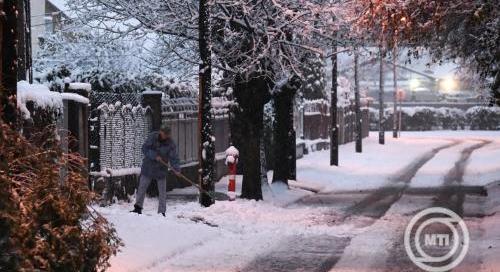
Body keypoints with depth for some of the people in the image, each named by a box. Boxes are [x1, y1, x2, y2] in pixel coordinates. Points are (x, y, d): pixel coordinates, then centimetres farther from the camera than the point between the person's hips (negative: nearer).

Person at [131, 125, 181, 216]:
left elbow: (173, 158, -16)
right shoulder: (152, 137, -11)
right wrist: (155, 156, -26)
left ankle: (161, 212, 8)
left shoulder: (171, 144, -11)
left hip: (161, 170, 0)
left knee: (162, 192, 1)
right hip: (148, 167, 0)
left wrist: (176, 169, -32)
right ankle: (138, 208, 21)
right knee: (142, 188, 7)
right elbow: (145, 149, -14)